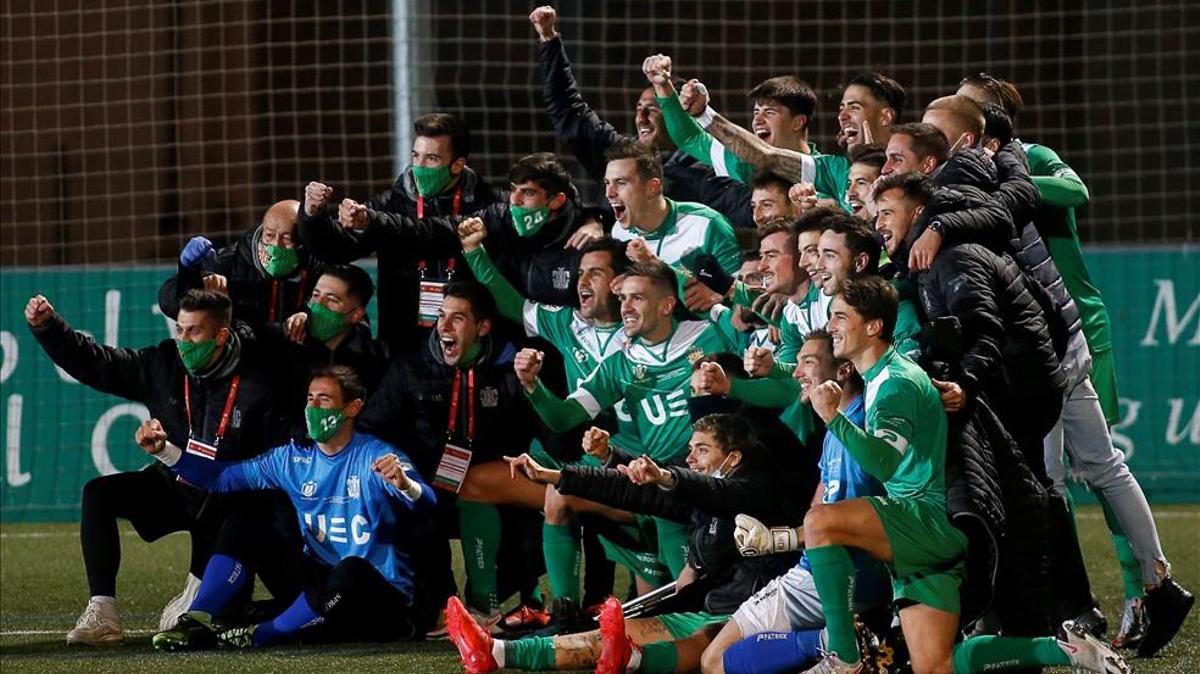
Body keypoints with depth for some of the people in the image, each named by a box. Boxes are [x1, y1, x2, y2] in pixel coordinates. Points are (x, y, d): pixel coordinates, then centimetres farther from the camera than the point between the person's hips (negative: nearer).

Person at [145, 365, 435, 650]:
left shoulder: (378, 457, -13)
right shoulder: (293, 459, 6)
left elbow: (427, 504, -30)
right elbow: (220, 477, 8)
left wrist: (404, 485, -53)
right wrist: (163, 450, -4)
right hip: (319, 583, 6)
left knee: (351, 570, -39)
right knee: (240, 527, -2)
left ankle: (259, 635, -22)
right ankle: (196, 622, -15)